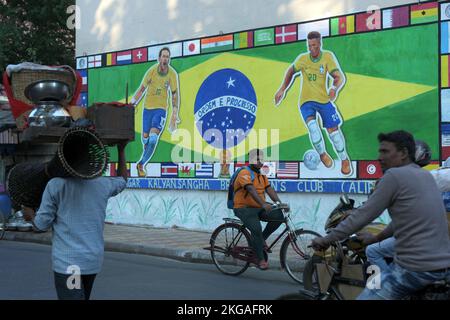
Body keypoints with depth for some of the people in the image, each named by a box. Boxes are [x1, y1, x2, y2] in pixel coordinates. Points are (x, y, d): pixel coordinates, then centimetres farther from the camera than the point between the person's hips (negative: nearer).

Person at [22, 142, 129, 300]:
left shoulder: (55, 185, -8)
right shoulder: (103, 184, 4)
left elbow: (42, 223, -4)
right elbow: (122, 181, 27)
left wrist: (31, 215, 18)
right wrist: (121, 151, 35)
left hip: (67, 261, -5)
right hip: (94, 259, 5)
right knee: (83, 296, 23)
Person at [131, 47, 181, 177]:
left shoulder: (173, 74, -8)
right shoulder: (152, 71, -11)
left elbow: (175, 94, 0)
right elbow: (142, 89, -1)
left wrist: (175, 115, -4)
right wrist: (132, 105, -5)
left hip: (161, 109, -1)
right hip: (147, 108, 1)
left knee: (153, 138, -17)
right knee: (145, 138, 8)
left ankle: (141, 164, -1)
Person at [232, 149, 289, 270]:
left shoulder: (262, 176, 15)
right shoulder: (245, 173, -12)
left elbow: (269, 189, 3)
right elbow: (251, 190, -27)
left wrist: (279, 203, -13)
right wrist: (263, 204, -40)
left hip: (259, 208, 7)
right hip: (244, 209, -7)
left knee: (278, 215, -15)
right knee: (256, 229, -28)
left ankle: (261, 239, 1)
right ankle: (260, 259, -14)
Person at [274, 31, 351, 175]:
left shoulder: (328, 56, -10)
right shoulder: (303, 59, -3)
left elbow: (340, 77, -19)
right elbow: (291, 71, 17)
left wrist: (335, 89, -40)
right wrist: (282, 90, 11)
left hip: (324, 99, 0)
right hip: (306, 101, 0)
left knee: (333, 129, 2)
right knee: (312, 125, -24)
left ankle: (344, 159, 25)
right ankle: (322, 154, 0)